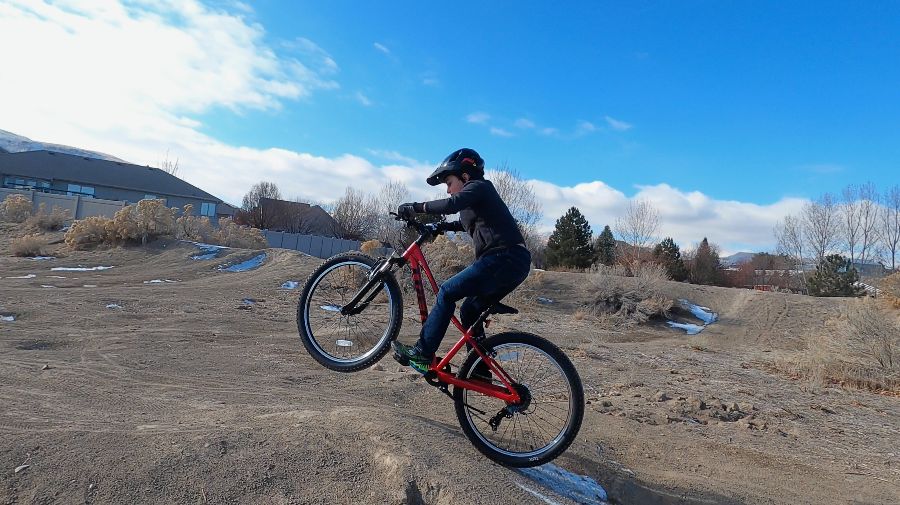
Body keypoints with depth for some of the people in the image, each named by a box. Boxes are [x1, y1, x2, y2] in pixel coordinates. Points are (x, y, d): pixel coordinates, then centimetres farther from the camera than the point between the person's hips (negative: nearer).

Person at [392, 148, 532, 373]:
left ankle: (422, 354, -5)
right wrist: (439, 226, 25)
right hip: (513, 263, 10)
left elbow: (452, 204, -22)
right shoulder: (479, 193, 27)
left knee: (447, 293, -9)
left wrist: (416, 208, -13)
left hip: (504, 259, -10)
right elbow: (465, 223, 40)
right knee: (470, 310, 13)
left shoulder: (478, 186, -2)